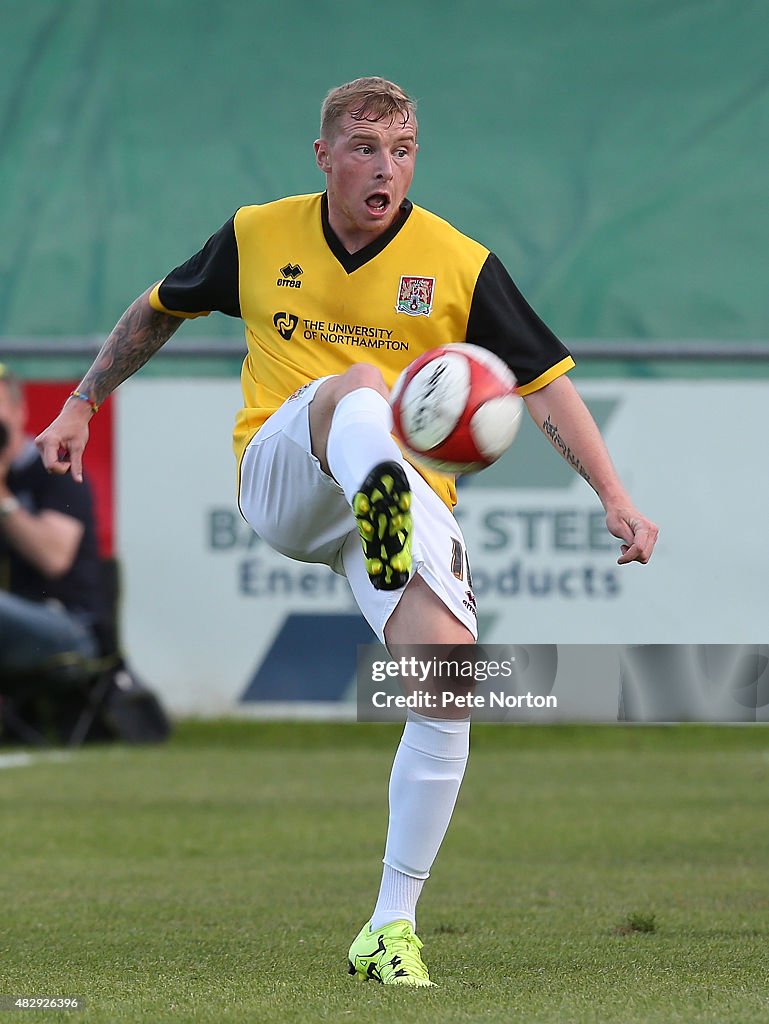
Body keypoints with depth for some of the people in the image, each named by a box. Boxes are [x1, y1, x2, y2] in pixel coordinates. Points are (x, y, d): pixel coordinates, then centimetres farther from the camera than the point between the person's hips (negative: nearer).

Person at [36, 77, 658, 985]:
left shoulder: (460, 264, 1)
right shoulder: (257, 237, 5)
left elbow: (545, 384, 2)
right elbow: (158, 311, 22)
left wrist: (614, 496, -8)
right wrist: (83, 405, 24)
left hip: (410, 495, 1)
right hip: (280, 480, -1)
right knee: (360, 384, -34)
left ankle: (391, 929, -9)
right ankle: (383, 502, -73)